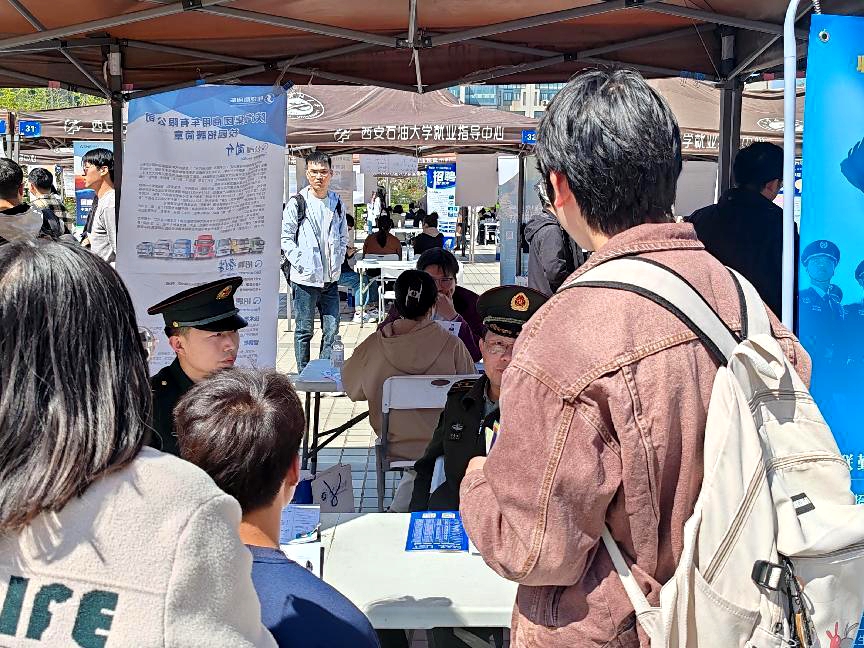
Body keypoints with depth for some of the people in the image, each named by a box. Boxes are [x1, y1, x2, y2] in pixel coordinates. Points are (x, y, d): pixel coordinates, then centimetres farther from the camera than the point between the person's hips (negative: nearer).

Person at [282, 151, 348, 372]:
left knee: (332, 331, 6)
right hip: (305, 279, -4)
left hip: (331, 279, 4)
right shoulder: (297, 202, -5)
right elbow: (285, 238, -5)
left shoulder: (336, 202, 9)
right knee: (304, 331, 4)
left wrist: (338, 261, 6)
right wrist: (300, 261, -12)